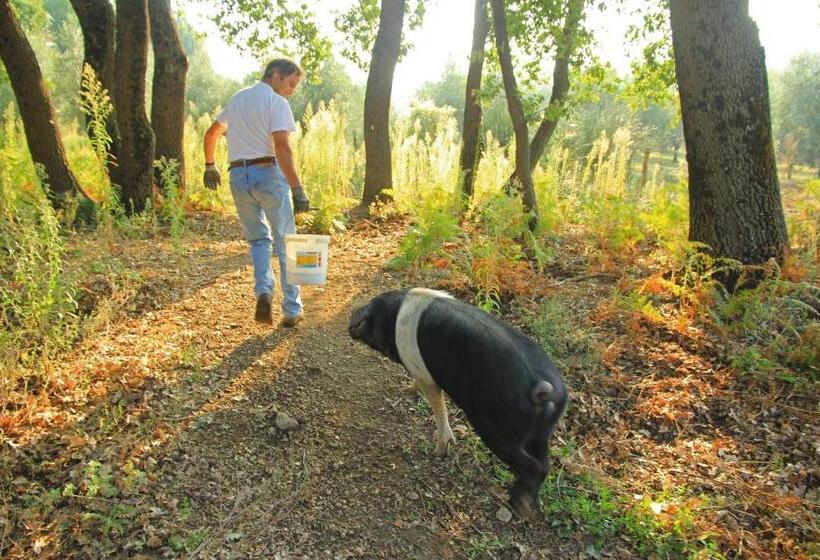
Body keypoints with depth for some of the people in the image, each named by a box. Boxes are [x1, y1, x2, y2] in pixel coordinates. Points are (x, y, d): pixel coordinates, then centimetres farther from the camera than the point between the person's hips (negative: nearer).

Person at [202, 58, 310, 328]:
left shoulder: (236, 98, 17)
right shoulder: (276, 102, -6)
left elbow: (211, 133, 26)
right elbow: (282, 148, -19)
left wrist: (210, 166, 39)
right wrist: (297, 189, -21)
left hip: (238, 176, 6)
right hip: (268, 173, -6)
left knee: (259, 239, 17)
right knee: (284, 243, 3)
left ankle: (263, 293, -5)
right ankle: (292, 310, 6)